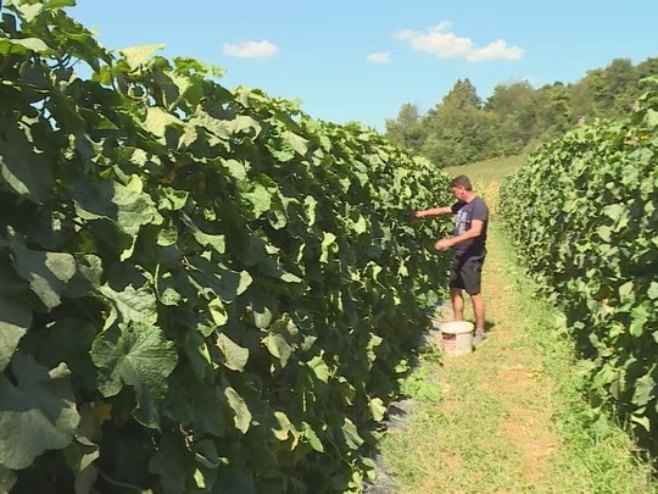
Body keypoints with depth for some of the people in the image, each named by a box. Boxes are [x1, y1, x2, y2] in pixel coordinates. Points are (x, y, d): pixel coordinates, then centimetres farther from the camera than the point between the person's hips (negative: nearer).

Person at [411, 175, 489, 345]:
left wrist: (451, 241, -31)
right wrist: (423, 213, 16)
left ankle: (480, 331, 10)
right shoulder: (461, 205, 10)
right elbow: (444, 210, 25)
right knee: (455, 289, 12)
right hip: (459, 255, 9)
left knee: (474, 294, -1)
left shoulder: (478, 206, -17)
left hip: (472, 257, -9)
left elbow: (476, 231, -28)